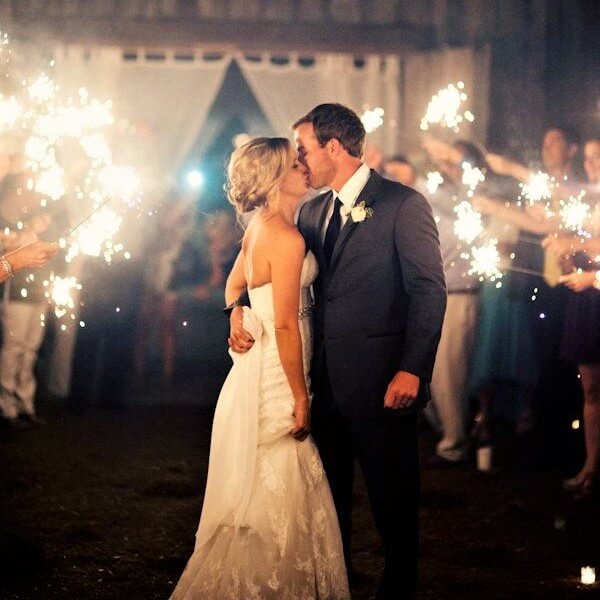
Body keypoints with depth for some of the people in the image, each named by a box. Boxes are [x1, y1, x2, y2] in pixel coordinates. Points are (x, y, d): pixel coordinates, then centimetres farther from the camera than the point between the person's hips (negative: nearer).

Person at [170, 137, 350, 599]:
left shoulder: (261, 225, 9)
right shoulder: (288, 239, -19)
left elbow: (234, 287, 22)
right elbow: (286, 324, -21)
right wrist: (301, 398, -18)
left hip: (259, 366, 10)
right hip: (278, 375, -10)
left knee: (260, 495, 16)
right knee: (277, 497, -3)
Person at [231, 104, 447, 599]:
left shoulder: (403, 205, -8)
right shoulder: (314, 212, 14)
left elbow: (429, 291, -12)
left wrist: (412, 370, -19)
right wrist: (240, 309, -1)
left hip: (380, 385, -7)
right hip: (326, 382, 7)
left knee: (394, 503, 4)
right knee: (328, 502, 14)